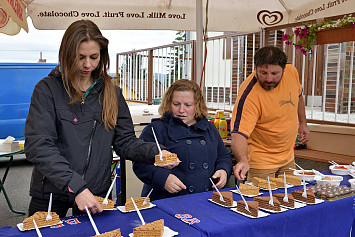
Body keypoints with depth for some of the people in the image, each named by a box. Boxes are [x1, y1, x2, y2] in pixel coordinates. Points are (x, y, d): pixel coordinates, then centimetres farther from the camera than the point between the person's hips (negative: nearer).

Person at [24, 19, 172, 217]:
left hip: (96, 194, 3)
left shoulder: (112, 92, 5)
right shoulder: (48, 89, -7)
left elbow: (125, 141, 4)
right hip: (51, 194, -2)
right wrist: (76, 187, -27)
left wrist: (154, 153, -16)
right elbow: (38, 145, -17)